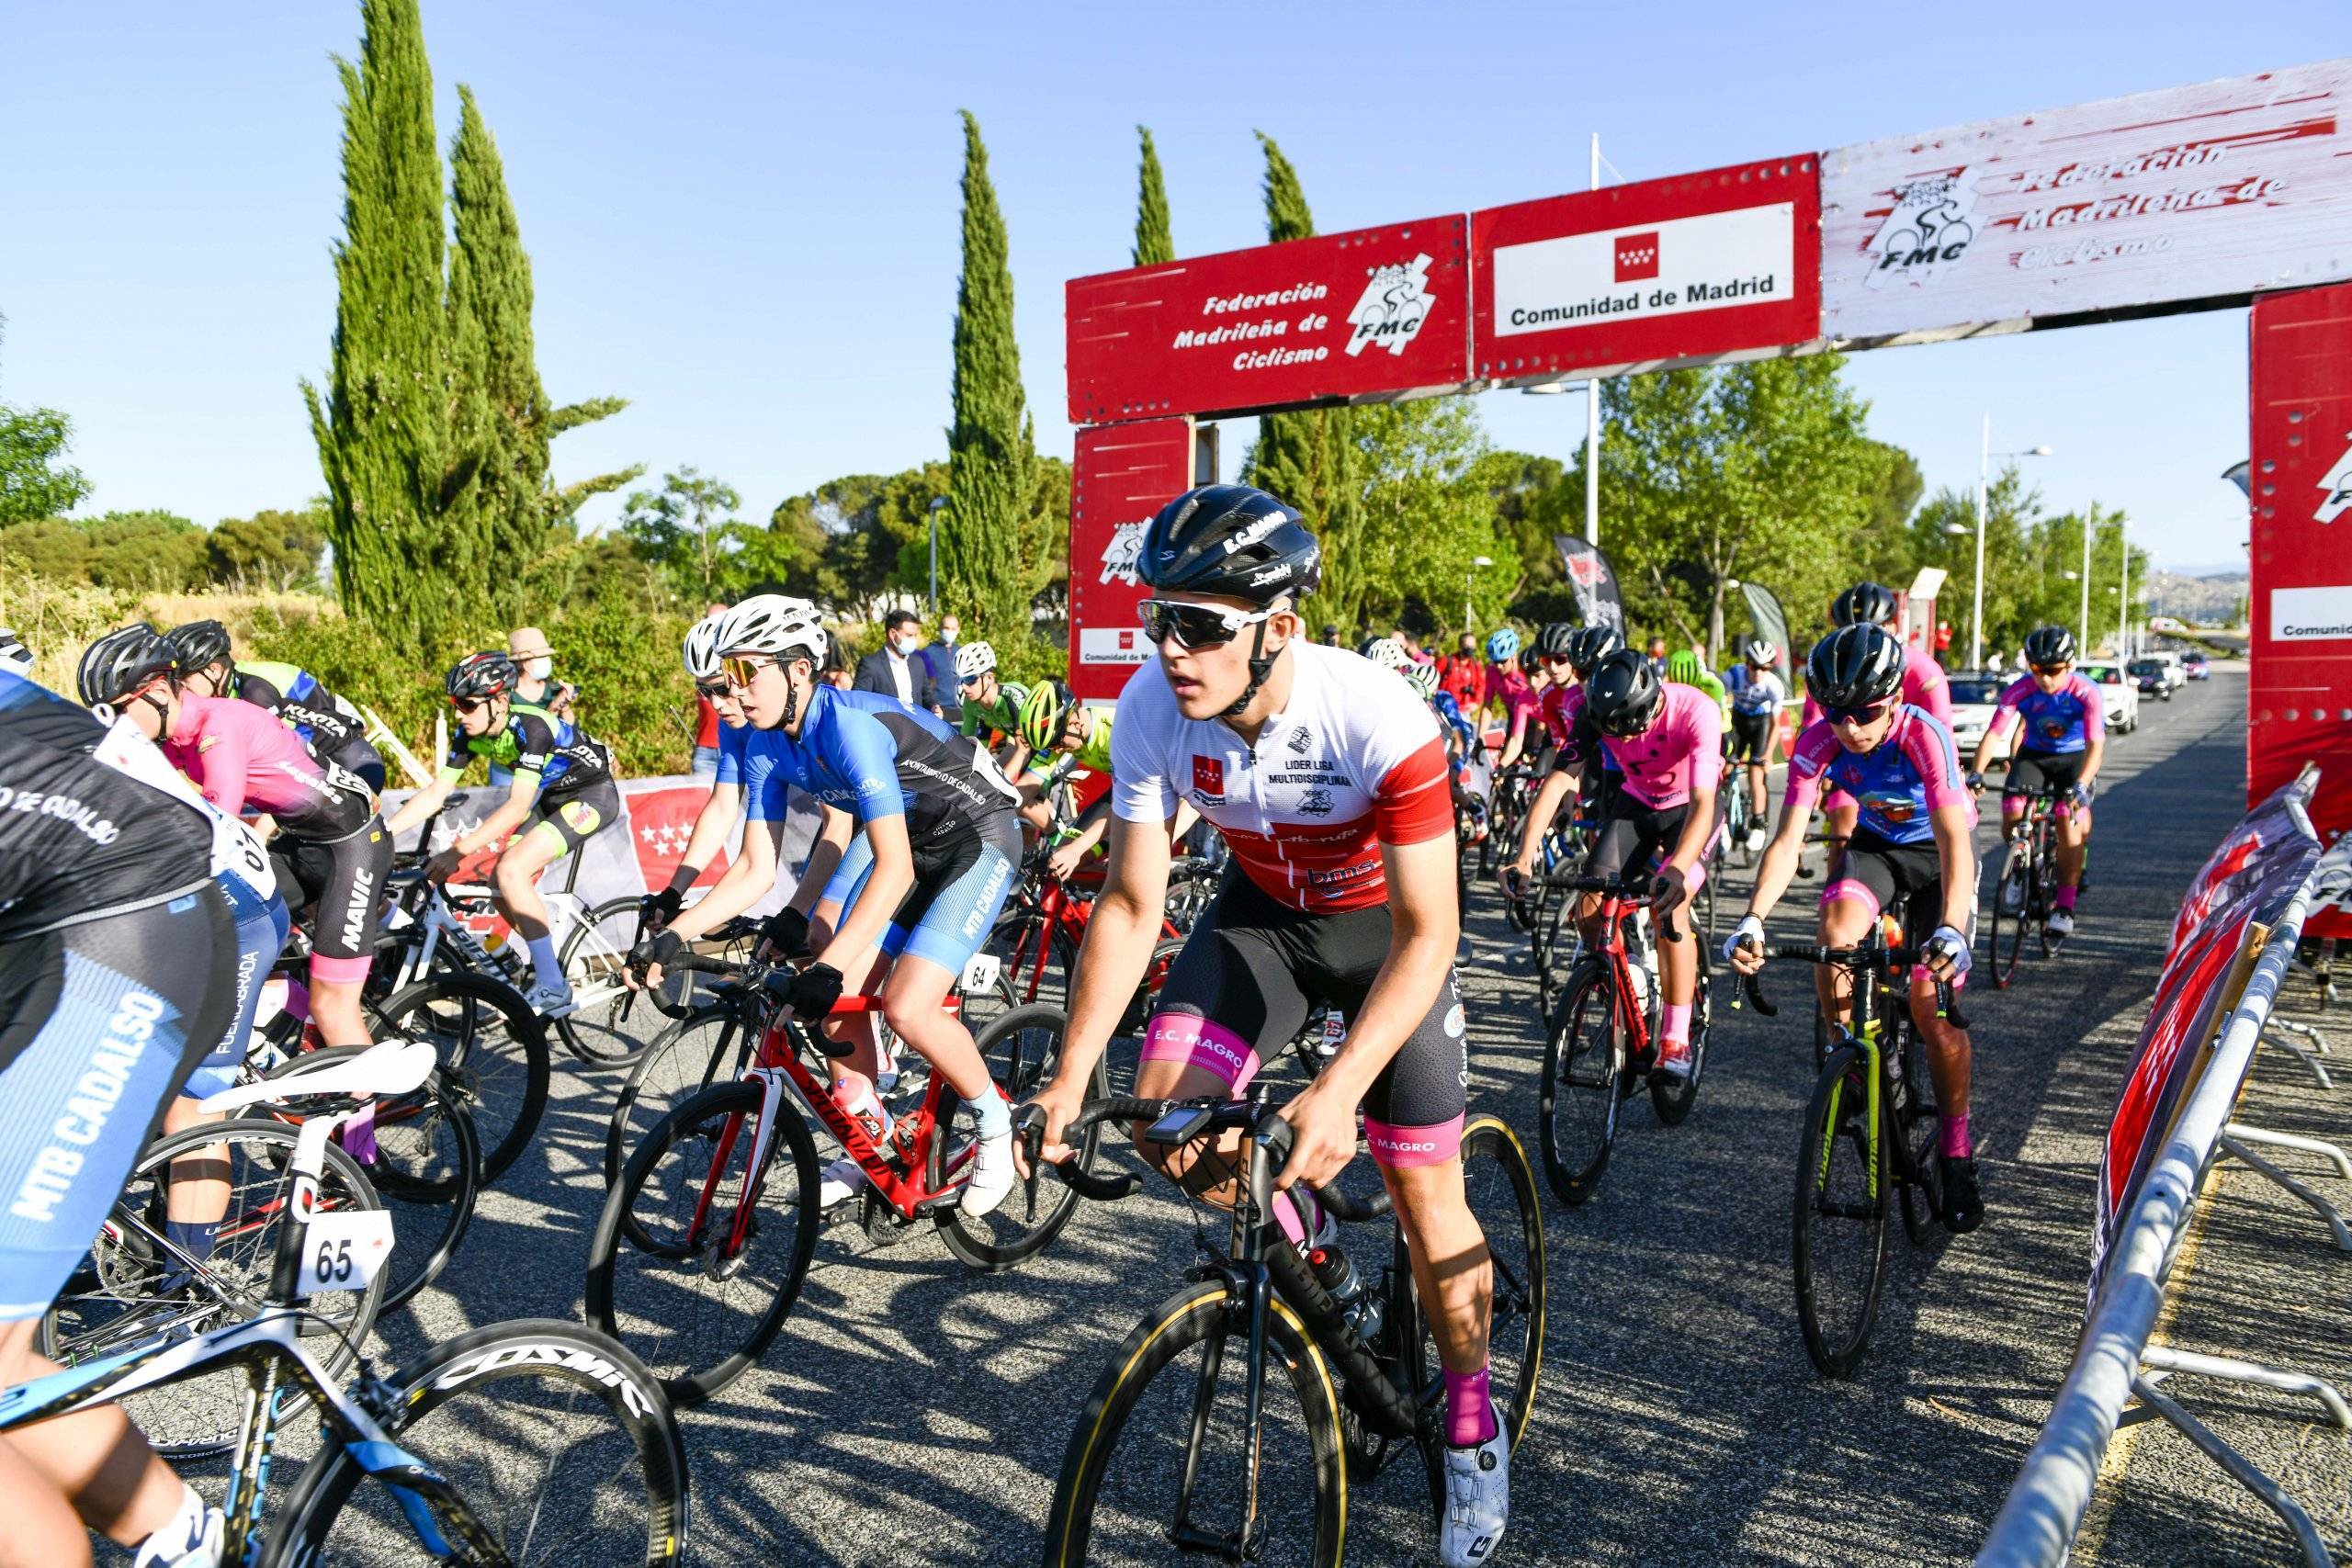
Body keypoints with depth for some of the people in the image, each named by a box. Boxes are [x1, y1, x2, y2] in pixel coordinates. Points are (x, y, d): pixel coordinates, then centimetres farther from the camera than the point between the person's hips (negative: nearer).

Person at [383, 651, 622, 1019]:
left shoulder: (530, 726, -29)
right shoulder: (470, 734, -7)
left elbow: (518, 805, -35)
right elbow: (434, 794, -5)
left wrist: (459, 851, -40)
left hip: (594, 795, -8)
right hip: (553, 796, 8)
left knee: (511, 869, -23)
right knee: (501, 889, -1)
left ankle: (553, 989, -16)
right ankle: (554, 965, 21)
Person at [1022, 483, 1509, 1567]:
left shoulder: (1377, 718, -36)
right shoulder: (1151, 710, -24)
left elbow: (1427, 933, -33)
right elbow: (1130, 904, -16)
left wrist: (1336, 1092, -44)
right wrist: (1071, 1073, -24)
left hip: (1387, 927, -3)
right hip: (1262, 913, 3)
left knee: (1426, 1201, -2)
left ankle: (1470, 1419, 26)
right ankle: (1292, 1222, 16)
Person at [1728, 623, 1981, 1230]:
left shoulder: (1924, 735, -32)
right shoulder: (1817, 742, -23)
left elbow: (1954, 841, -39)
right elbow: (1786, 842, -26)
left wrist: (1952, 930, -54)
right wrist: (1753, 920, -40)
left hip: (1935, 853, -2)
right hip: (1874, 845, 3)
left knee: (1932, 1006, -10)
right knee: (1836, 929, -30)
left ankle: (1956, 1150, 9)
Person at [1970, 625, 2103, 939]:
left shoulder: (2086, 692, -26)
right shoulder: (2020, 690, -22)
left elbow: (2096, 744, -33)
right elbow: (1992, 733, -25)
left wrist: (2081, 786, -48)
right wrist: (1975, 774, -41)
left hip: (2074, 757, -2)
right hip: (2033, 754, 2)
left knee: (2070, 822, -20)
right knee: (2012, 814, -20)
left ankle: (2065, 906, -11)